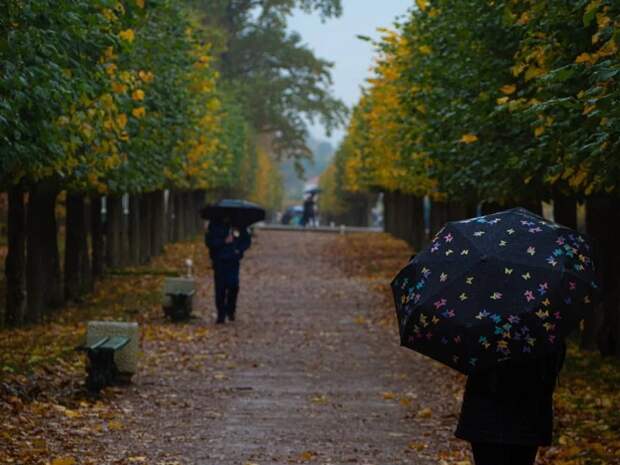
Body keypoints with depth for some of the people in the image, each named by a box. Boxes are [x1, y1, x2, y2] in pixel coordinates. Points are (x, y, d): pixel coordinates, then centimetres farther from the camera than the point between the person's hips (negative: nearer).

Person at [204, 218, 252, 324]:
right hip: (219, 260, 0)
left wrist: (239, 249, -5)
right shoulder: (214, 225, -1)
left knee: (233, 285, -12)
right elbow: (209, 241, -8)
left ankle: (230, 311, 11)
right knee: (220, 288, 0)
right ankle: (221, 315, 9)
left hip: (233, 260, 1)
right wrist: (224, 241, -20)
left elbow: (247, 240, 13)